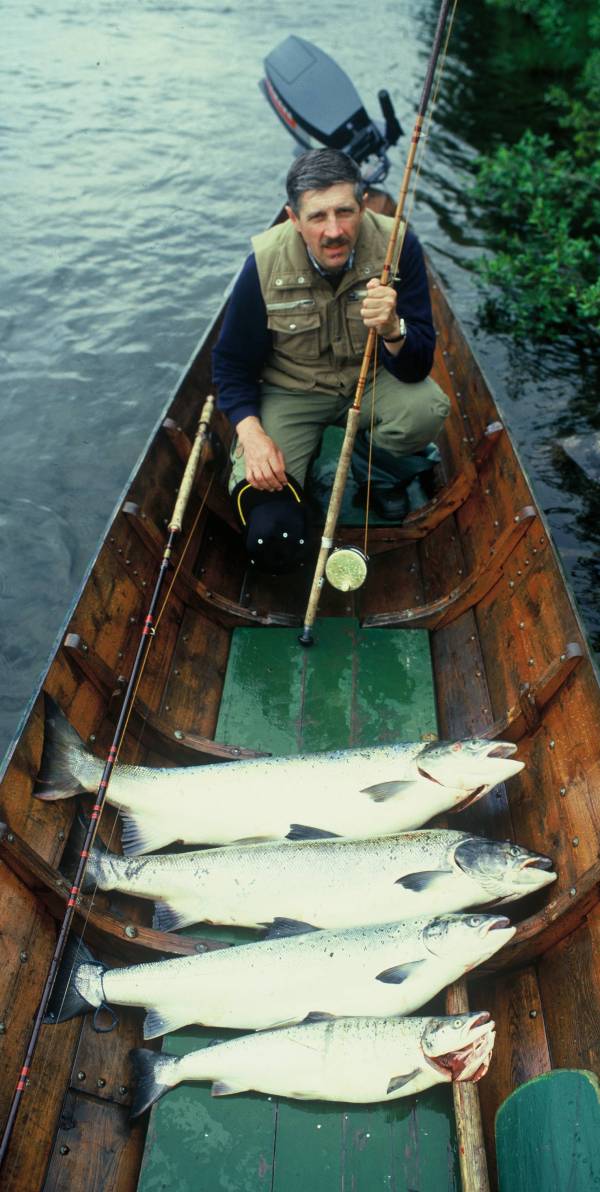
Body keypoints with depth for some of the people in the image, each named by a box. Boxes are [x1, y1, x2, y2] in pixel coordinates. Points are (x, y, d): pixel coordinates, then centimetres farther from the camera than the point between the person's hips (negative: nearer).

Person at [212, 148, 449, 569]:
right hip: (290, 393, 0)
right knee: (261, 494, -22)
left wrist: (392, 330, -43)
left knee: (428, 408, -31)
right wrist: (251, 432, -22)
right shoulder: (265, 264, -19)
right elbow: (232, 361, -6)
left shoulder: (397, 245, -19)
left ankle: (375, 470, 5)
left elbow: (417, 368, -20)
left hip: (372, 381, 1)